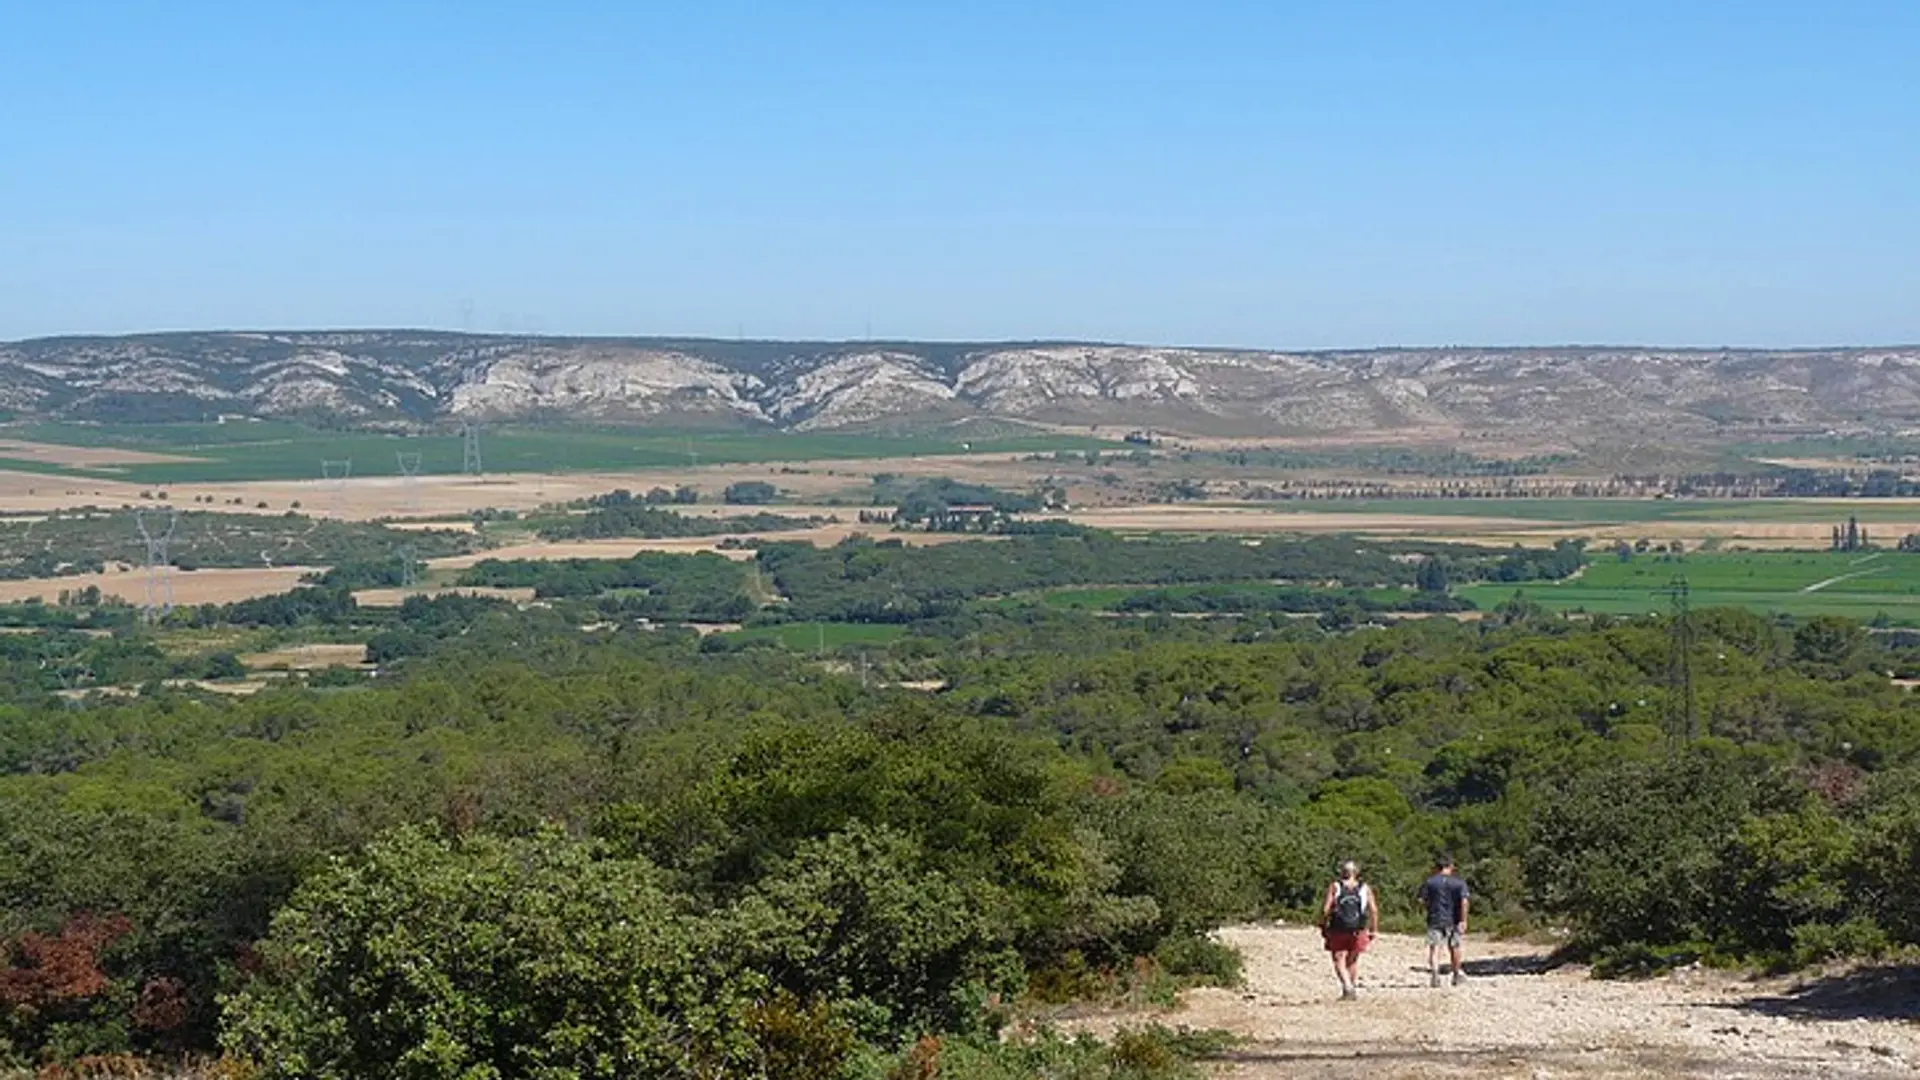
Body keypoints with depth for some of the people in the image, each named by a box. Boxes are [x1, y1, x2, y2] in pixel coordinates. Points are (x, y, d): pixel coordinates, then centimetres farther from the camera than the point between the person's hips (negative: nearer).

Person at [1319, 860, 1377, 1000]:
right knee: (1353, 961, 19)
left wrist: (1323, 926, 2)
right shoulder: (1365, 888, 4)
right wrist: (1374, 930, 8)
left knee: (1339, 961, 2)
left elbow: (1326, 909, -8)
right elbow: (1374, 910, 1)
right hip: (1358, 931, 2)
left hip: (1338, 931, -2)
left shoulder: (1334, 886, -2)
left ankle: (1347, 986, -18)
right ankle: (1354, 986, 18)